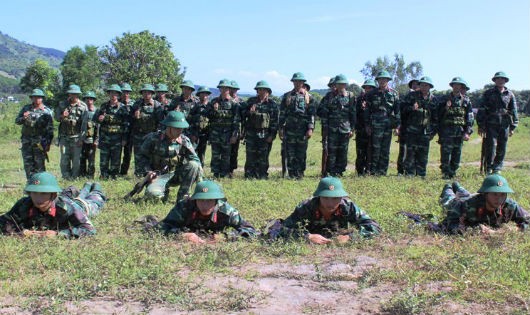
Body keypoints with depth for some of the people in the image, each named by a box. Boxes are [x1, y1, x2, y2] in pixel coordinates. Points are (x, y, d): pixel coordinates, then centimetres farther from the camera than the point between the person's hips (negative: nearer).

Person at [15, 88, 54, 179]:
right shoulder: (26, 108, 11)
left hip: (40, 142, -4)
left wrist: (48, 144, -6)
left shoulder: (47, 111, 1)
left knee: (39, 164, -3)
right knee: (28, 163, 5)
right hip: (26, 141, 4)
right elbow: (17, 121, 13)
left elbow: (50, 129, -1)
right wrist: (23, 118, -11)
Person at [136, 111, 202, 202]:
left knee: (193, 165, -25)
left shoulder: (184, 141, -4)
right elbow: (142, 156, 0)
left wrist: (199, 176, -19)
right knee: (151, 193, -35)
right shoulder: (153, 139, -10)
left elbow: (195, 160, -5)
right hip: (159, 176, -3)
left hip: (176, 174, 3)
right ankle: (164, 192, 4)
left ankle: (182, 197, -13)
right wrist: (148, 171, -15)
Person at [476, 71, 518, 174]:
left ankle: (497, 168, 15)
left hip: (504, 125, 3)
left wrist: (512, 127, 8)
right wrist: (480, 126, -3)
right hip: (491, 125, -2)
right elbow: (481, 110, 2)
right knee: (491, 146, -7)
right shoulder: (488, 93, 4)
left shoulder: (510, 95, 11)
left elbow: (514, 111, 14)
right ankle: (489, 168, 3)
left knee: (501, 149, 5)